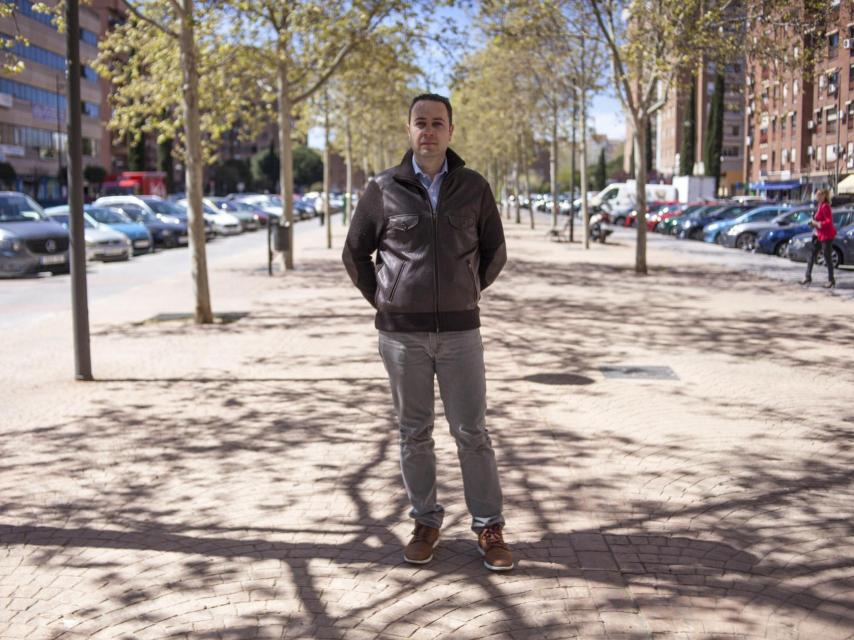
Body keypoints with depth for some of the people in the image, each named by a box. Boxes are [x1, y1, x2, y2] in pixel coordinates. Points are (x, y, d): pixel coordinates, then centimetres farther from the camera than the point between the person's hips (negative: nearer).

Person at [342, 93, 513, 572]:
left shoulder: (474, 188, 2)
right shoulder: (384, 189, 0)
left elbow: (494, 253, 12)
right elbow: (355, 253, 9)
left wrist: (464, 295, 10)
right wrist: (383, 302, 6)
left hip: (460, 331, 0)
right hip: (402, 334, 0)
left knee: (473, 433, 2)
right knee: (414, 433, 9)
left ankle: (489, 527, 13)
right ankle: (426, 523, 22)